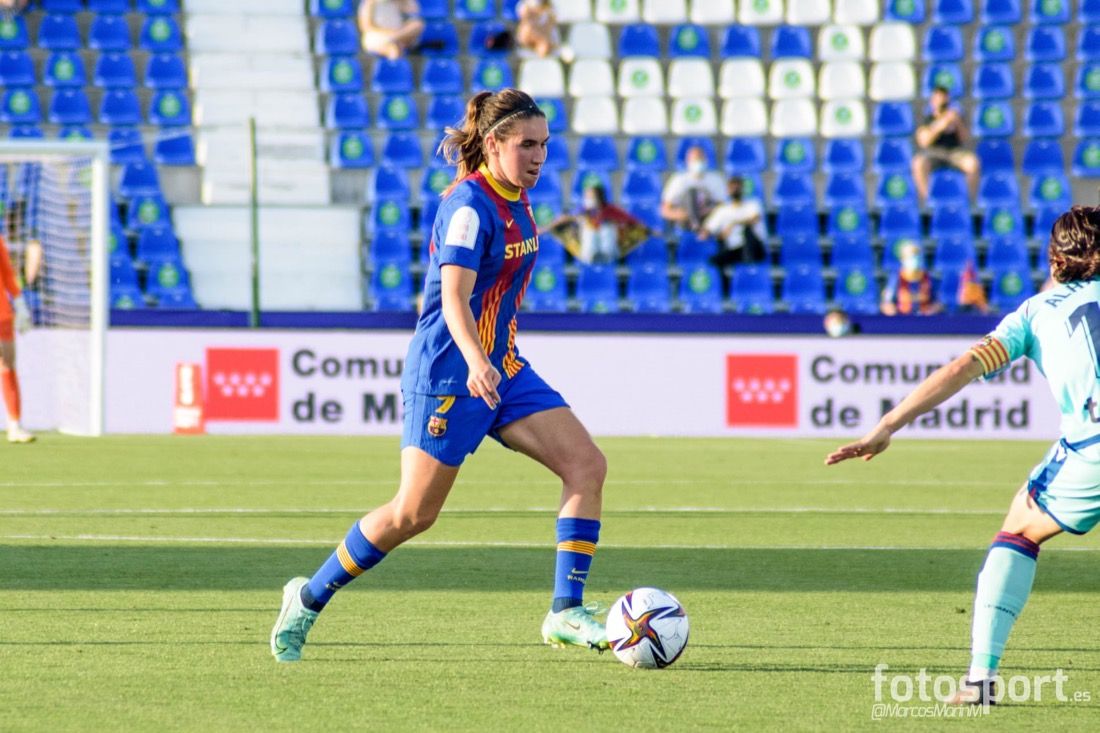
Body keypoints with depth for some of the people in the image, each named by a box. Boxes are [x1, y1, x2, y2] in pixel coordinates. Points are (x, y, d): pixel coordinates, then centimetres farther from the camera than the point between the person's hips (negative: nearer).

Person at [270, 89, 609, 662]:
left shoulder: (515, 201, 9)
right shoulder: (469, 205, -18)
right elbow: (454, 298, -29)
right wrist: (476, 362, -45)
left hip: (502, 369, 9)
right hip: (447, 374, -9)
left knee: (586, 463, -8)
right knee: (413, 513, -4)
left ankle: (565, 612, -7)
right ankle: (308, 599, 15)